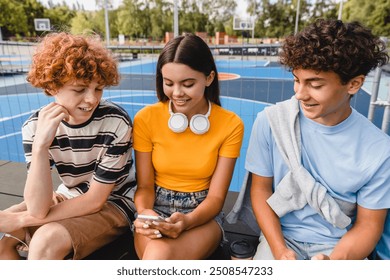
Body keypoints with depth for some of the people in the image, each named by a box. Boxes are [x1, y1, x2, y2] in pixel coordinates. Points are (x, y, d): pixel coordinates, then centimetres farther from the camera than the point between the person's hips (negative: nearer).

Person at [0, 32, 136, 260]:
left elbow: (95, 200, -19)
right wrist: (40, 144, -35)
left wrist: (19, 220, -17)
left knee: (47, 240, -29)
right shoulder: (36, 126, -14)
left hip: (113, 203, -4)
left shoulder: (116, 122, -24)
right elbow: (38, 208, -21)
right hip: (68, 199, 5)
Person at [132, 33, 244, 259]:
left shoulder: (230, 124, -8)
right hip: (157, 209, 1)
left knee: (159, 256, -32)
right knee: (156, 254, -33)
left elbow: (216, 196, -7)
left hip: (202, 214, -1)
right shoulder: (146, 119, -7)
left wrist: (188, 221, -25)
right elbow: (145, 186, -1)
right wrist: (145, 213, -23)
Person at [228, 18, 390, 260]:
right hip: (281, 235, 0)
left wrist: (335, 261, -20)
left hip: (339, 246, 1)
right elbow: (261, 189, -5)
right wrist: (279, 250, -15)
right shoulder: (271, 121, -13)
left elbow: (368, 225, -2)